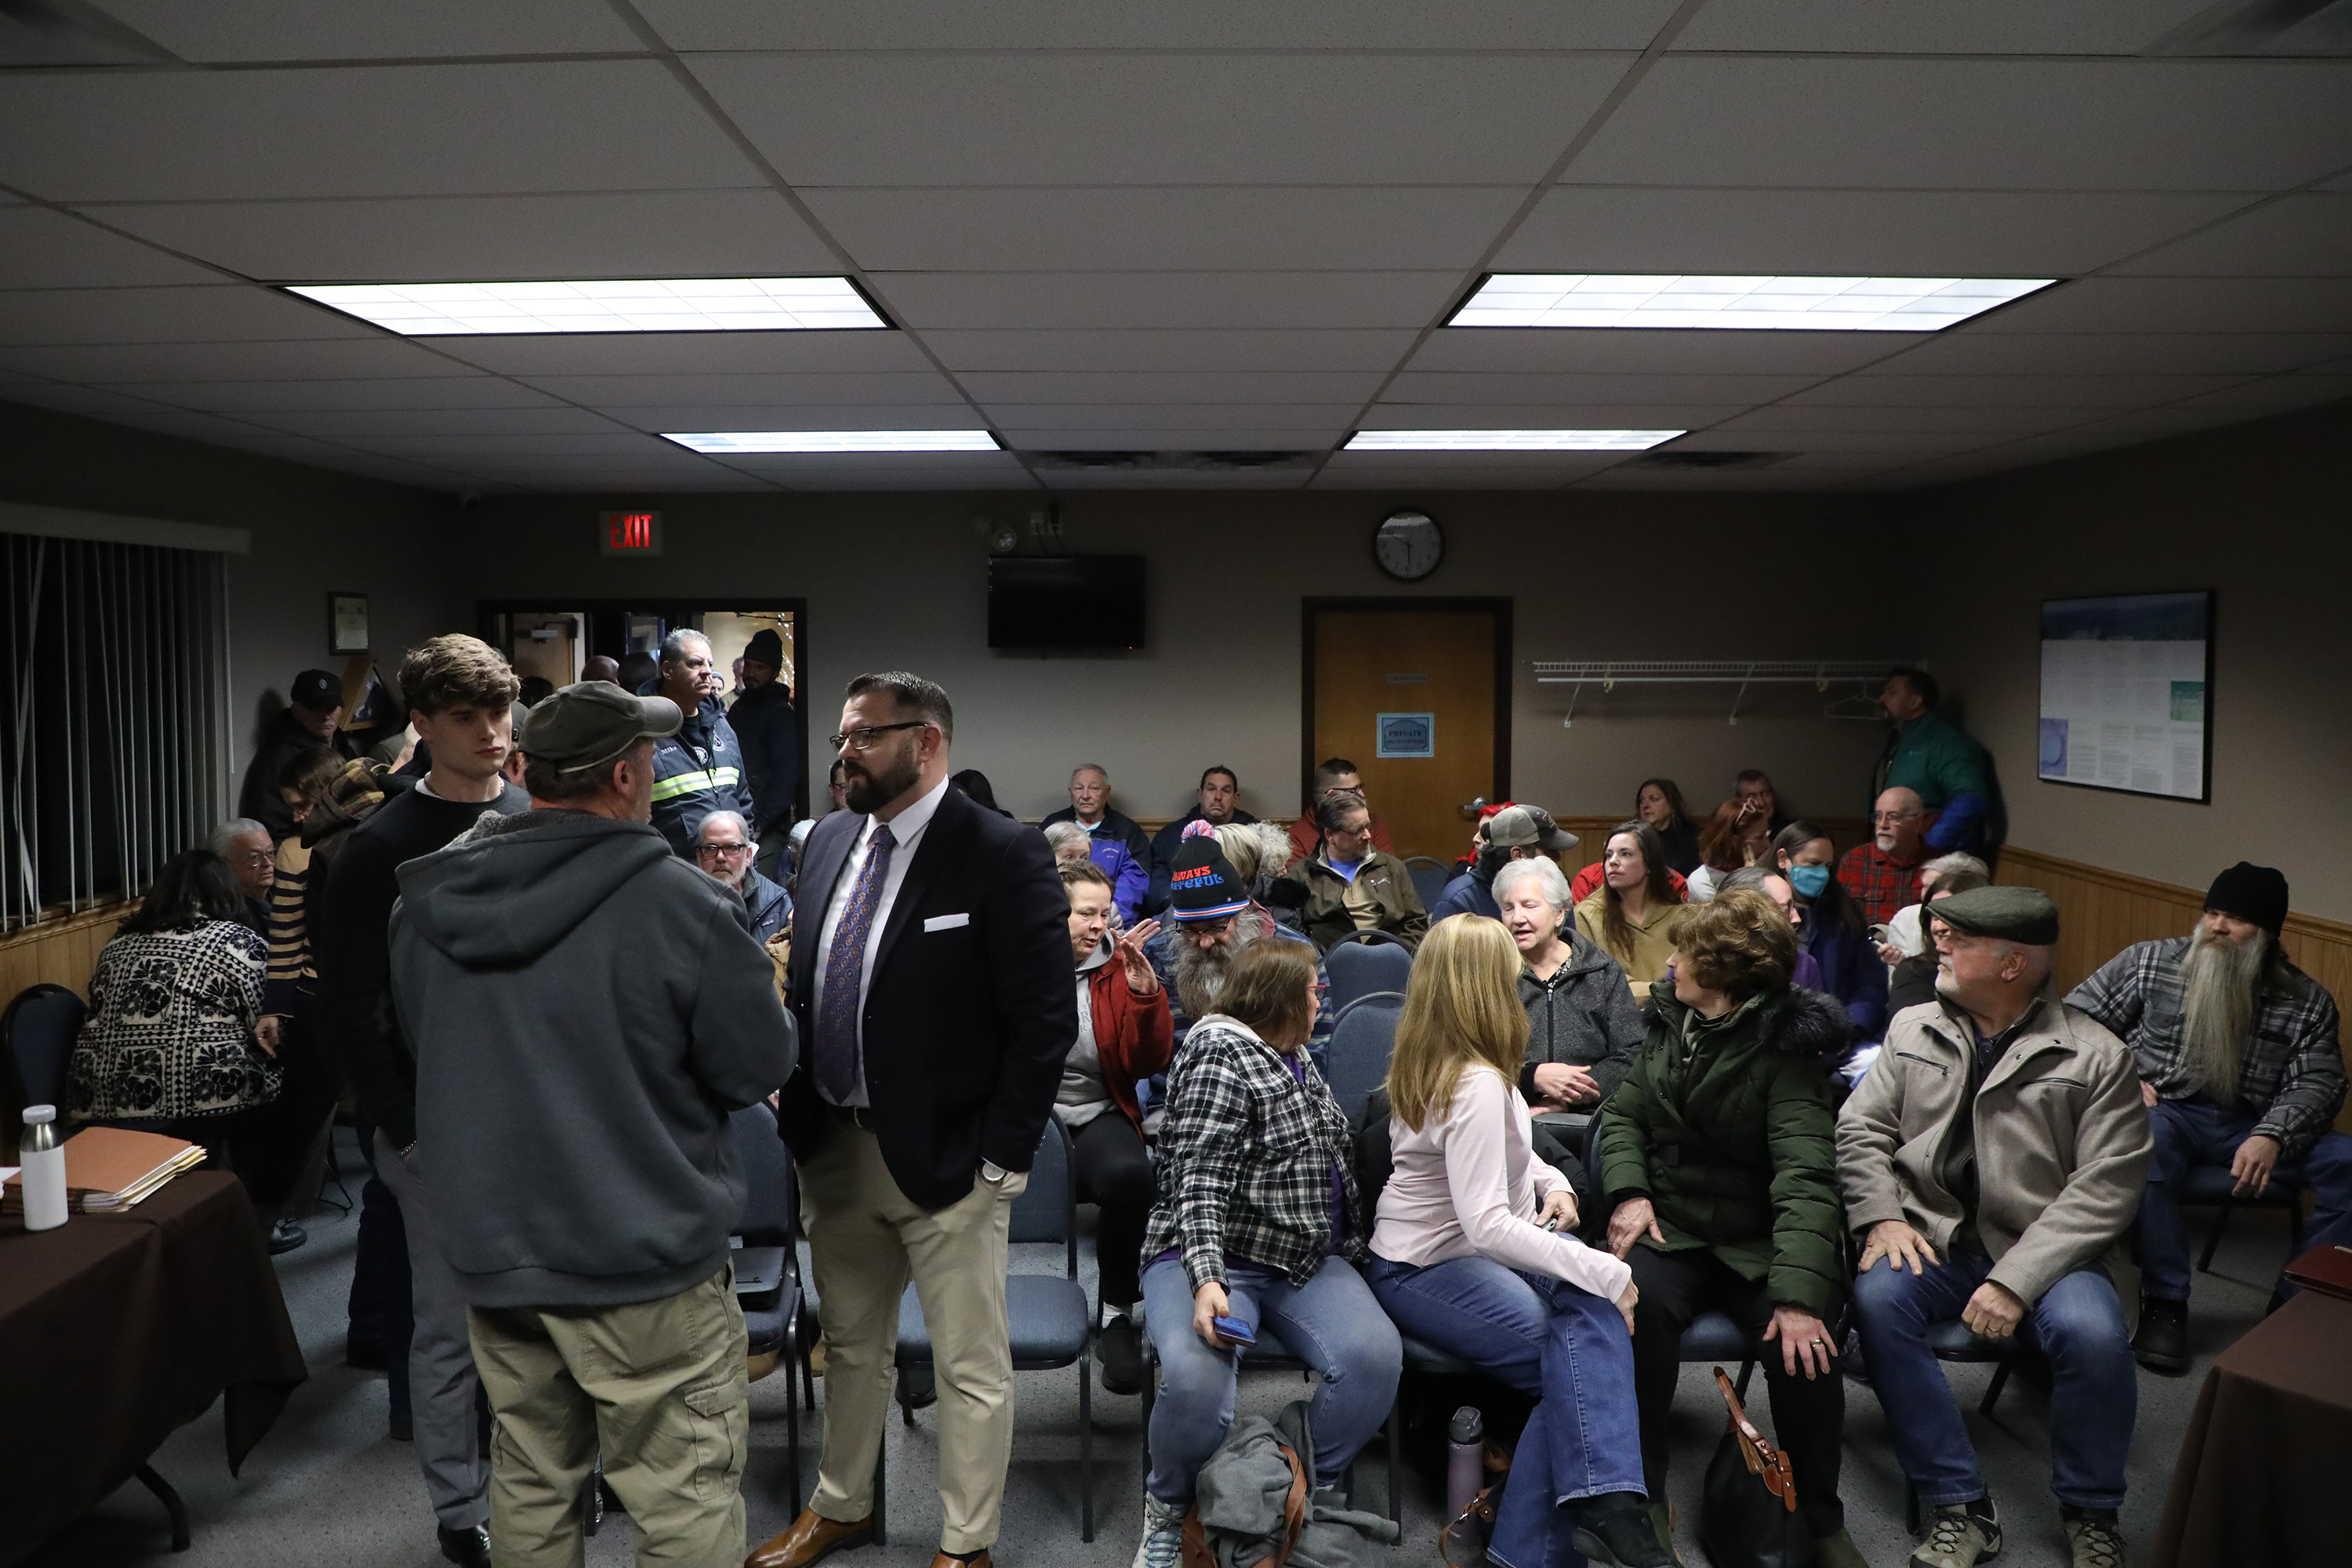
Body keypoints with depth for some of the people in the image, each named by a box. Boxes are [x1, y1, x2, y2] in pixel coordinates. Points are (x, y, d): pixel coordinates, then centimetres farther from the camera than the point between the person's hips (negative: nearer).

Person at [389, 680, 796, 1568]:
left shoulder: (426, 902, 0)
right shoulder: (680, 906, -18)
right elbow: (762, 1067, -9)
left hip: (490, 1252, 6)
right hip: (643, 1257, -6)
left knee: (529, 1489, 20)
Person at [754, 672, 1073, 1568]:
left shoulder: (1003, 855, -14)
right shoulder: (828, 841, 7)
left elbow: (1046, 1020, -15)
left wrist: (1003, 1157, -15)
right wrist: (796, 1108, 7)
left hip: (945, 1157, -6)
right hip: (832, 1147, 7)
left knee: (971, 1366, 8)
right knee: (850, 1344, 23)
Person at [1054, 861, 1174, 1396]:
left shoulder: (1118, 967, 10)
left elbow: (1149, 1064, 6)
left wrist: (1145, 994, -8)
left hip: (1096, 1116, 2)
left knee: (1130, 1175, -33)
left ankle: (1118, 1312, -9)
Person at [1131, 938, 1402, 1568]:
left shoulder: (1293, 1060, 19)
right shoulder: (1220, 1058, -8)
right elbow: (1198, 1185, -18)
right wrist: (1207, 1281, -30)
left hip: (1307, 1260, 7)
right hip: (1211, 1258, -7)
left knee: (1376, 1355, -23)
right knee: (1196, 1380, -34)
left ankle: (1312, 1491, 2)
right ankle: (1169, 1506, -1)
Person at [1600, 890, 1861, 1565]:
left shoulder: (1786, 1048, -12)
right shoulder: (1672, 1021, 6)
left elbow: (1805, 1175, -22)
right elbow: (1624, 1114, 13)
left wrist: (1799, 1294, -33)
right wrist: (1629, 1191, -7)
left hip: (1756, 1242, -3)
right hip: (1670, 1227, 3)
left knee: (1804, 1342, -29)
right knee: (1644, 1302, -29)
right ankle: (1644, 1498, -14)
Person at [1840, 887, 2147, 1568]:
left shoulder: (2096, 1055, -4)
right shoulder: (1914, 1029, 9)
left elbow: (2106, 1185, -11)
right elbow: (1861, 1130, 9)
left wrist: (2015, 1280, -20)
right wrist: (1881, 1217, -10)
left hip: (2043, 1250, -2)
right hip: (1932, 1237, 2)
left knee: (2091, 1331, -31)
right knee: (1878, 1298, -28)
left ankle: (2090, 1513, -3)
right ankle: (1960, 1507, -16)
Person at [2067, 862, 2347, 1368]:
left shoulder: (2307, 1002, 8)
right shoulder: (2148, 961, 4)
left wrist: (2271, 1137, -20)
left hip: (2249, 1128, 2)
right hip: (2165, 1112, -2)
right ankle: (2164, 1303, -26)